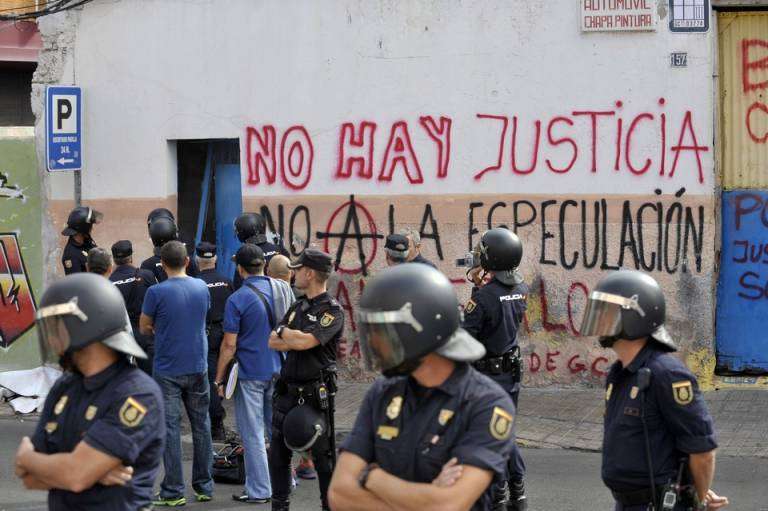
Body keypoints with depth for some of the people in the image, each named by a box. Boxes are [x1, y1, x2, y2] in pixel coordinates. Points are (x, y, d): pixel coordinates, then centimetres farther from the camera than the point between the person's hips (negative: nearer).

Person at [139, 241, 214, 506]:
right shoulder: (201, 287, 1)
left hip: (168, 370, -4)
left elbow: (144, 327, -2)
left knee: (170, 428, 0)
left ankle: (173, 491, 0)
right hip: (198, 367, 4)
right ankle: (204, 486, 18)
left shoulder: (156, 292, -13)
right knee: (201, 426, 12)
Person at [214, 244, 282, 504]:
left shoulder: (237, 300, -13)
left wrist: (219, 378, -3)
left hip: (250, 374, -5)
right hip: (279, 370, 5)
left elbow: (229, 345, -12)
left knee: (252, 433, 2)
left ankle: (259, 490, 5)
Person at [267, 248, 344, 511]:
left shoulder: (332, 311, -10)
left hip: (316, 395, -7)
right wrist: (298, 339, -10)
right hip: (287, 391, 7)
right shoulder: (297, 307, 14)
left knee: (322, 456, 0)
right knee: (278, 452, 11)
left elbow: (304, 341, -22)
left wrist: (283, 332, -3)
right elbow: (273, 343, 6)